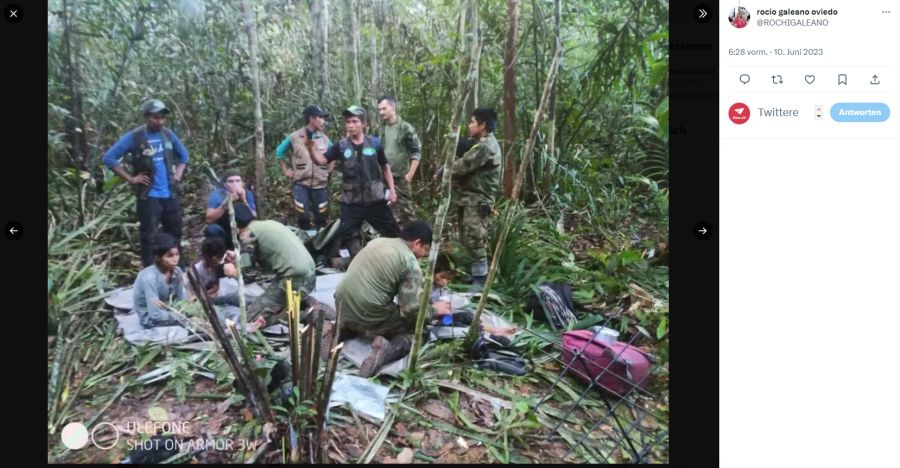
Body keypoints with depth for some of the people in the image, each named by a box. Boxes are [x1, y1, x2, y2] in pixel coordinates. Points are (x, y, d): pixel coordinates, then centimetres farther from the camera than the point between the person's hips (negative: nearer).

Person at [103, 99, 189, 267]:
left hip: (171, 195, 5)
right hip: (149, 196, -5)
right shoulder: (134, 137, -8)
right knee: (149, 237, -1)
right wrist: (131, 178, -10)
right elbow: (109, 158, -8)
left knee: (175, 235, 13)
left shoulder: (168, 134, 6)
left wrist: (178, 175, 9)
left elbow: (183, 155, 22)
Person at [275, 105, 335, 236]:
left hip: (320, 184, 2)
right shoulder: (294, 137, -3)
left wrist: (330, 169, 10)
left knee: (321, 218, 5)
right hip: (300, 184, -2)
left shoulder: (324, 138, 4)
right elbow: (279, 152, 11)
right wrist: (286, 170, 7)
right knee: (303, 217, -7)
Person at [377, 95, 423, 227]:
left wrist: (410, 174, -13)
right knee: (390, 210, 11)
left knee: (406, 209, -1)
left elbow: (417, 152, -9)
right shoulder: (381, 129, 8)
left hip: (402, 177, -5)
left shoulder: (405, 128, -9)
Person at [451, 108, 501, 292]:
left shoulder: (485, 146, -17)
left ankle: (480, 279, -3)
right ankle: (474, 272, 25)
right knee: (468, 239, 14)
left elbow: (462, 165, -20)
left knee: (474, 239, -9)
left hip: (477, 200, -11)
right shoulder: (481, 143, 18)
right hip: (470, 198, 11)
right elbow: (466, 164, 18)